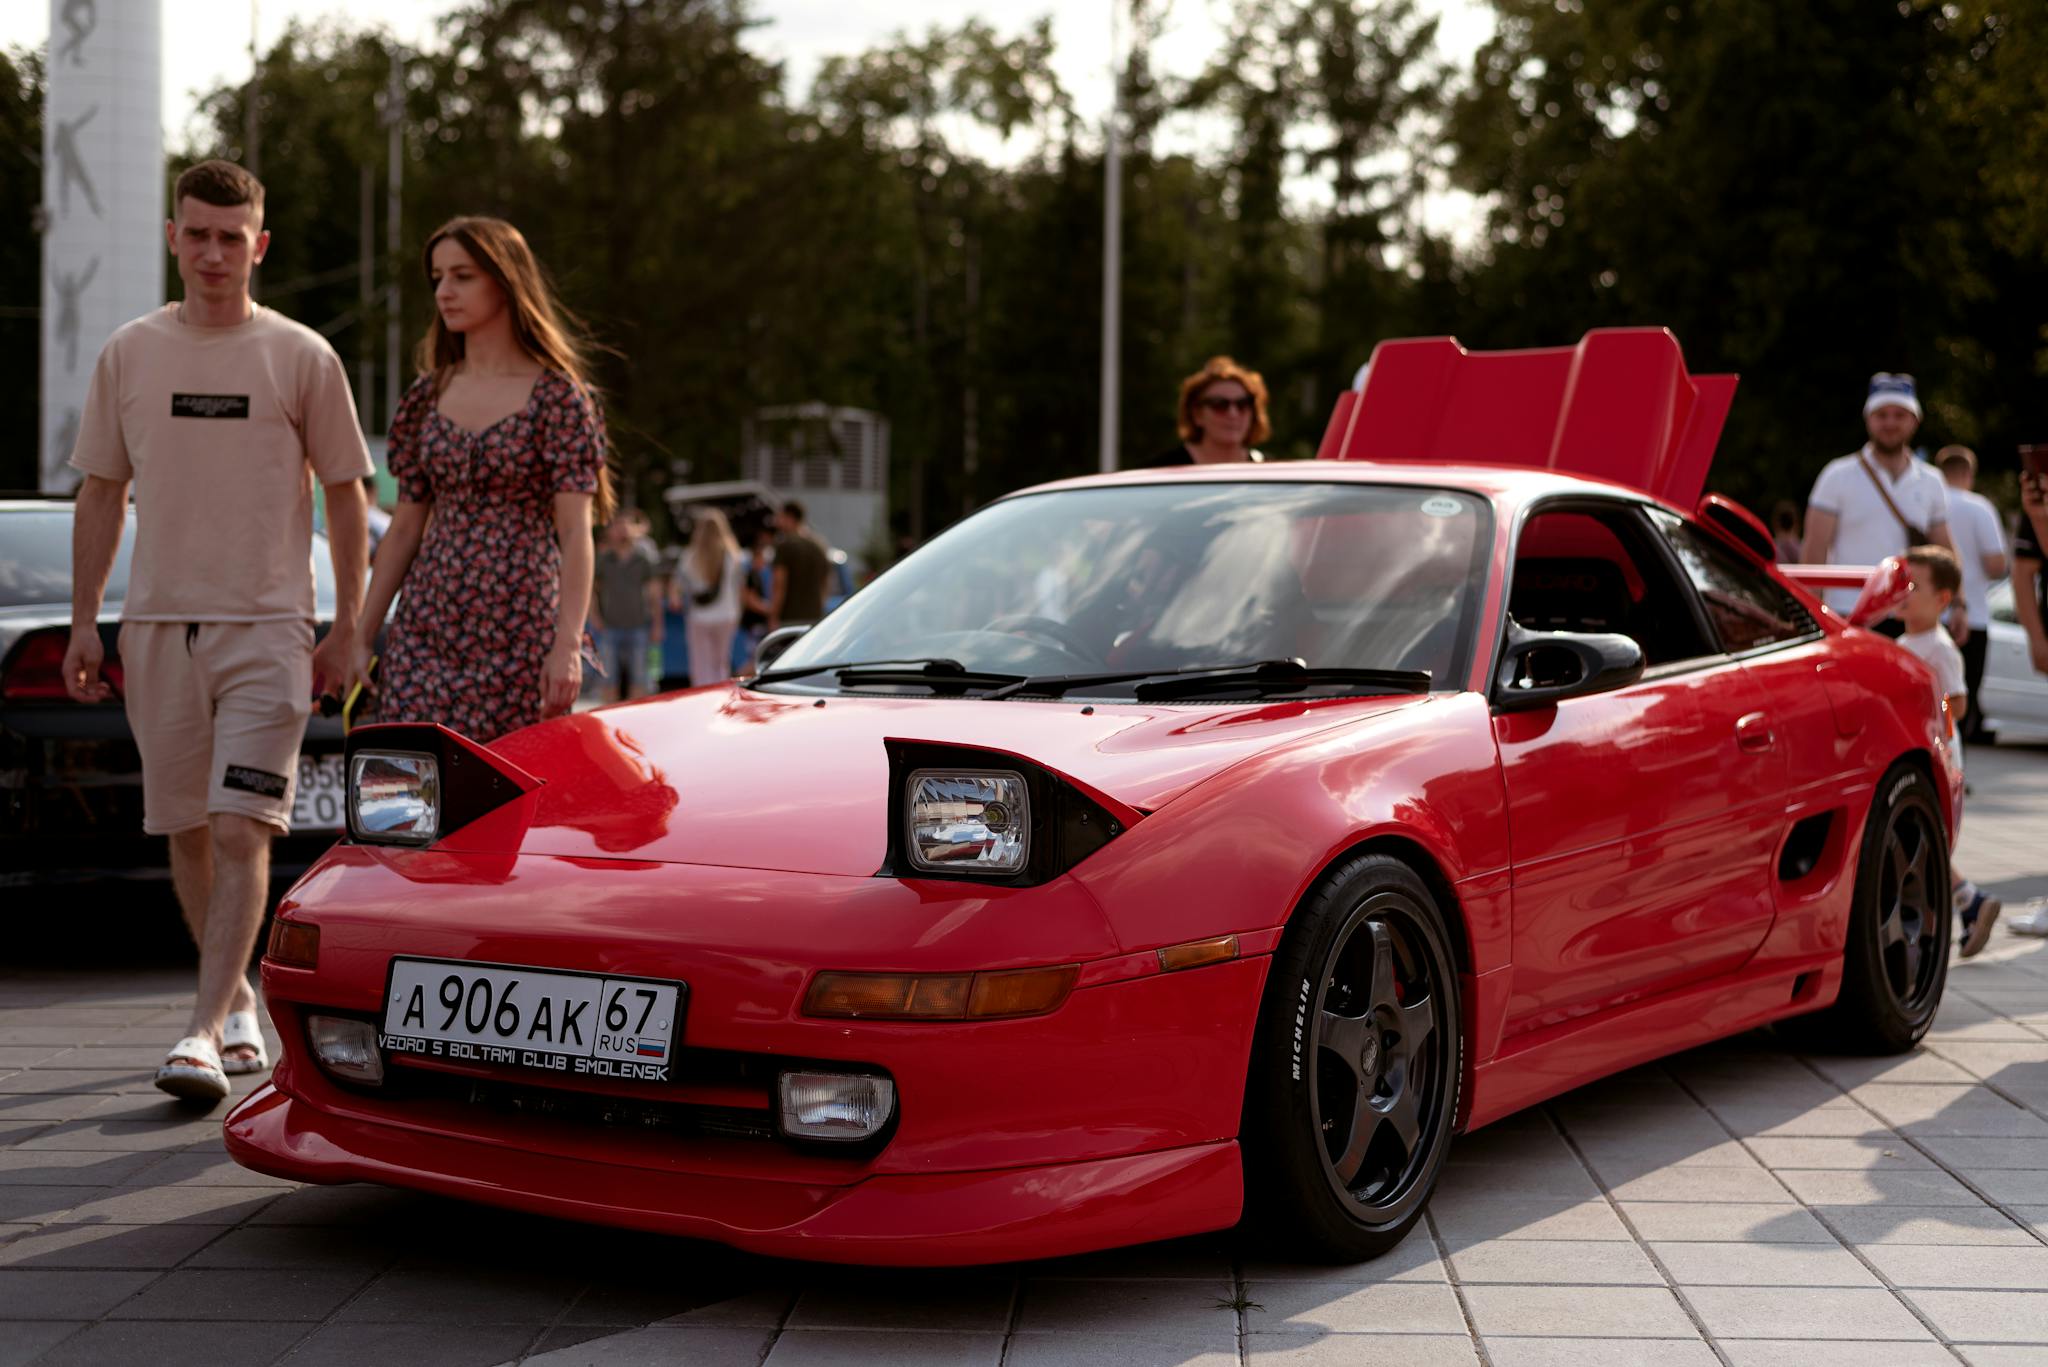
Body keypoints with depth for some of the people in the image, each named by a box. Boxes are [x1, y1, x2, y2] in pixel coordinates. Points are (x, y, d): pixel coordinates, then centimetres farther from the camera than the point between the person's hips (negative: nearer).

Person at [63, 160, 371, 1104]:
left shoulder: (302, 358, 0)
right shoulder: (129, 354, 8)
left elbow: (344, 494, 4)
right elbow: (101, 495, 13)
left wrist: (347, 626, -1)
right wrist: (83, 622, 7)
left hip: (267, 627, -3)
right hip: (158, 624, 4)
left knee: (241, 831, -13)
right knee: (187, 832, 9)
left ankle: (205, 1030, -15)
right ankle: (237, 1001, 25)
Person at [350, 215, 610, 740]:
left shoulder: (556, 396, -3)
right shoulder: (428, 396, 12)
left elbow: (574, 532, -8)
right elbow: (405, 528, 15)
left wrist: (567, 644, -17)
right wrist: (361, 637, 11)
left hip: (521, 633, -4)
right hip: (427, 630, 4)